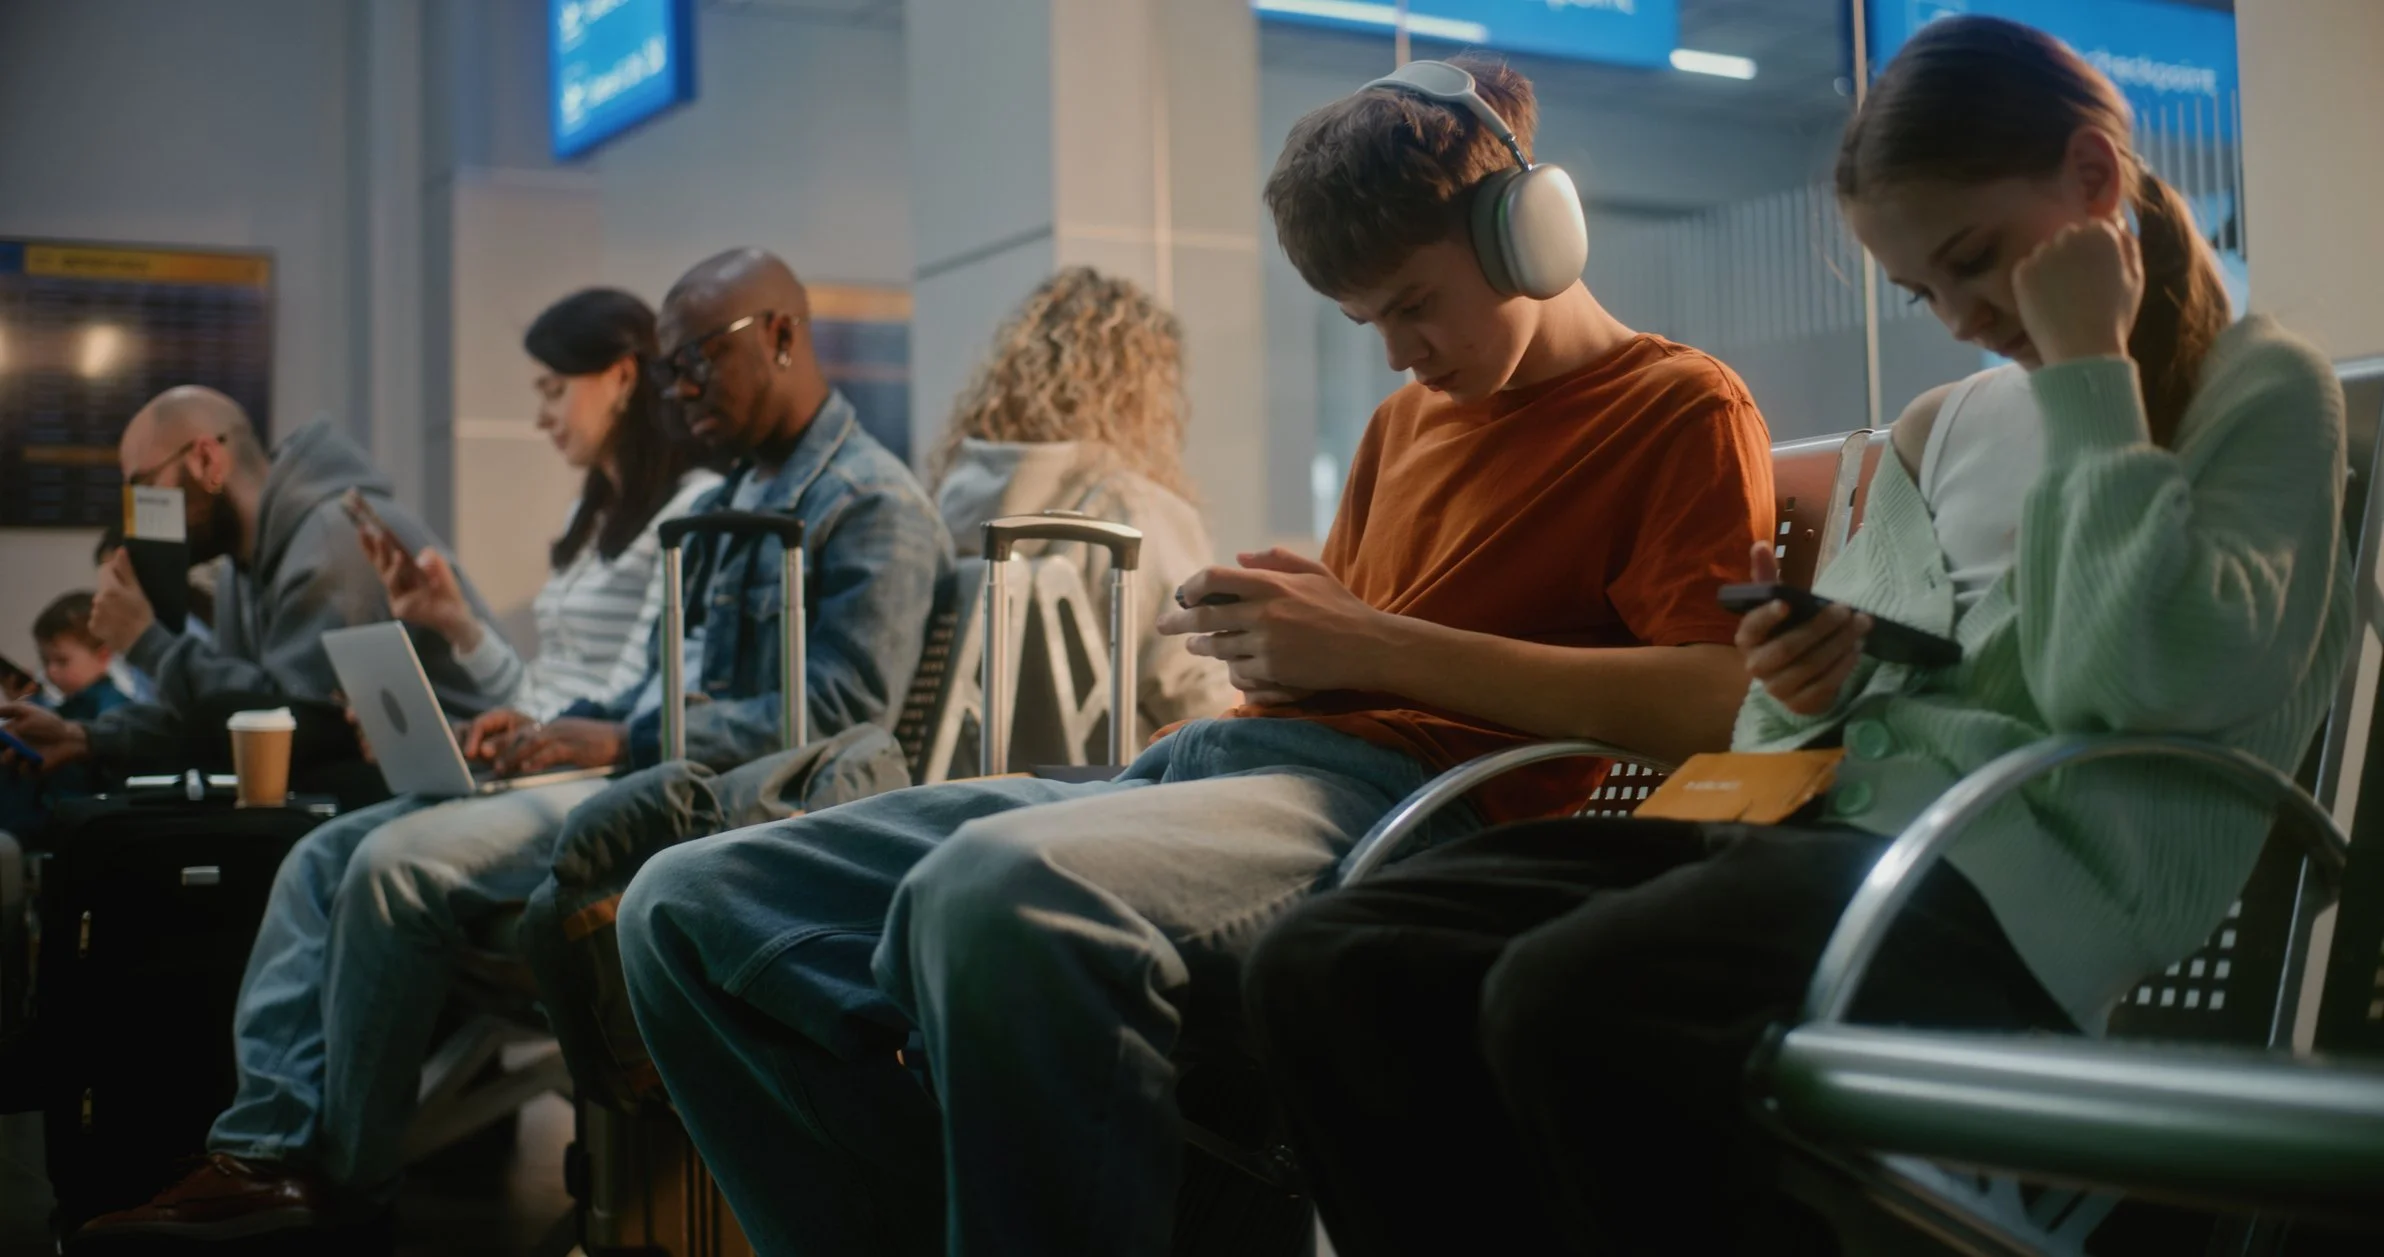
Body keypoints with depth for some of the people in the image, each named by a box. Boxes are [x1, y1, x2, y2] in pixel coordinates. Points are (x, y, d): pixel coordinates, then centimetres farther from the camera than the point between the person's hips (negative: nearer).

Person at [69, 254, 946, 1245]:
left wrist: (624, 741, -18)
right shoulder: (726, 501, 22)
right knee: (326, 855, 0)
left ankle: (345, 1183, -7)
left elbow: (840, 711, -19)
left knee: (399, 864, -23)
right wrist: (555, 730, 7)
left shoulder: (873, 504, -8)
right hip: (641, 767, 10)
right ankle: (268, 1151, -9)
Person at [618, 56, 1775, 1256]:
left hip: (1395, 794, -8)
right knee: (687, 908, -4)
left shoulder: (1683, 409, 6)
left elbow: (1717, 701, -10)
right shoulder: (1408, 417, 28)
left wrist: (1374, 643, -10)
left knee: (1001, 889, -40)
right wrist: (1270, 636, 8)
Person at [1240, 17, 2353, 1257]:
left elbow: (2153, 672, -15)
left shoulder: (2266, 391, 6)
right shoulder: (1941, 432, 24)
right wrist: (1804, 687, 3)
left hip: (2030, 877, -7)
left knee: (1567, 1002, -34)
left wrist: (2086, 368, -6)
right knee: (1321, 969, -13)